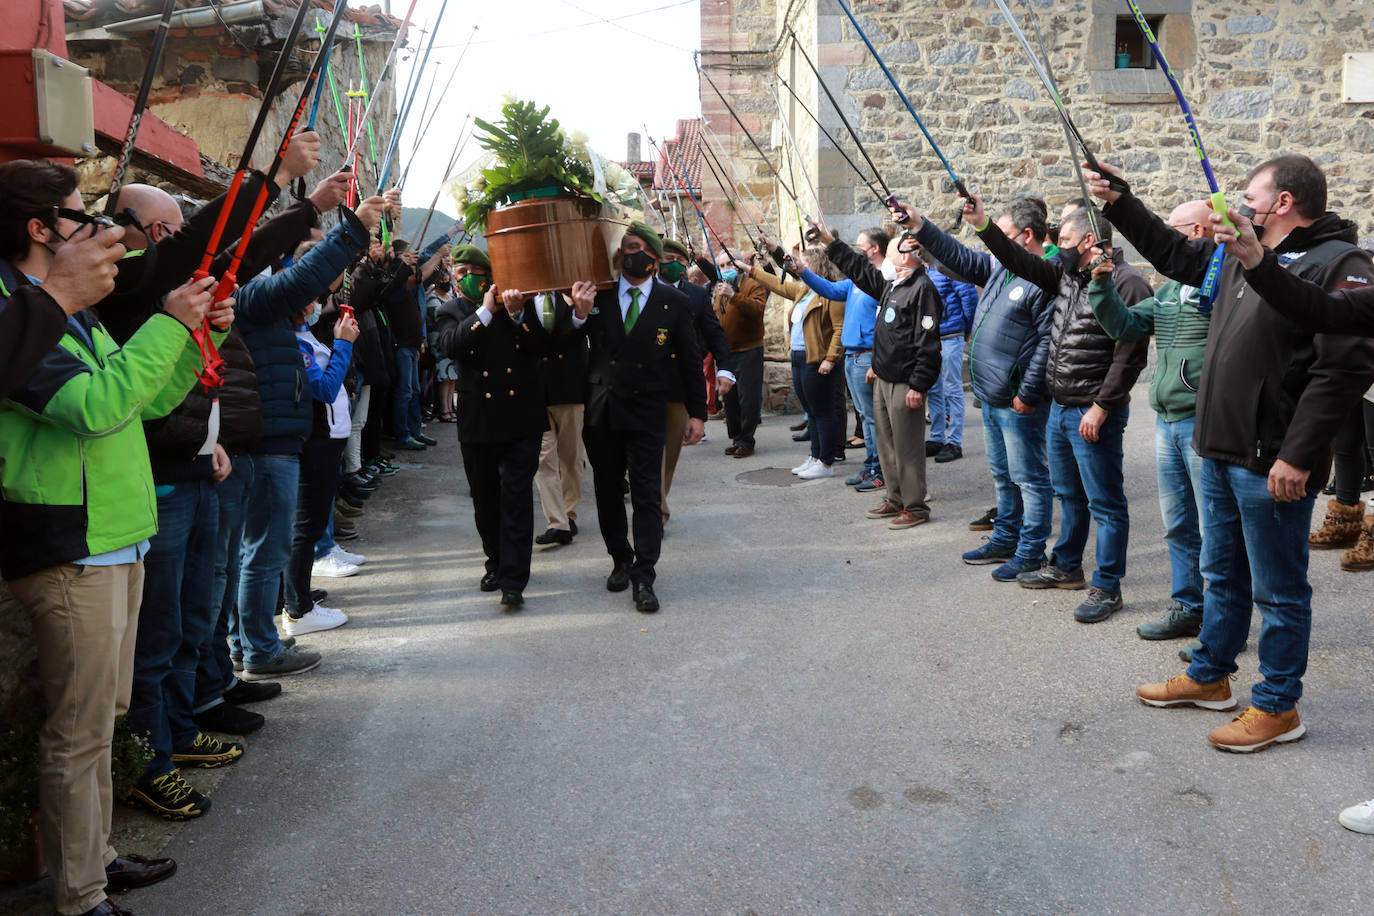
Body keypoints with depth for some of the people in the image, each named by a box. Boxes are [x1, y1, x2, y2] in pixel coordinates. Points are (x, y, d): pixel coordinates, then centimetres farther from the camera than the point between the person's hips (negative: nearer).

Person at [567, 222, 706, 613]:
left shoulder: (673, 302, 0)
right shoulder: (598, 294, 1)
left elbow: (690, 361, 4)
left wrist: (697, 413, 2)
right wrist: (580, 315, -21)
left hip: (647, 411, -2)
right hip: (601, 411, 2)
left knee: (647, 496, -4)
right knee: (608, 492, 13)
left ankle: (643, 579, 0)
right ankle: (621, 561, 30)